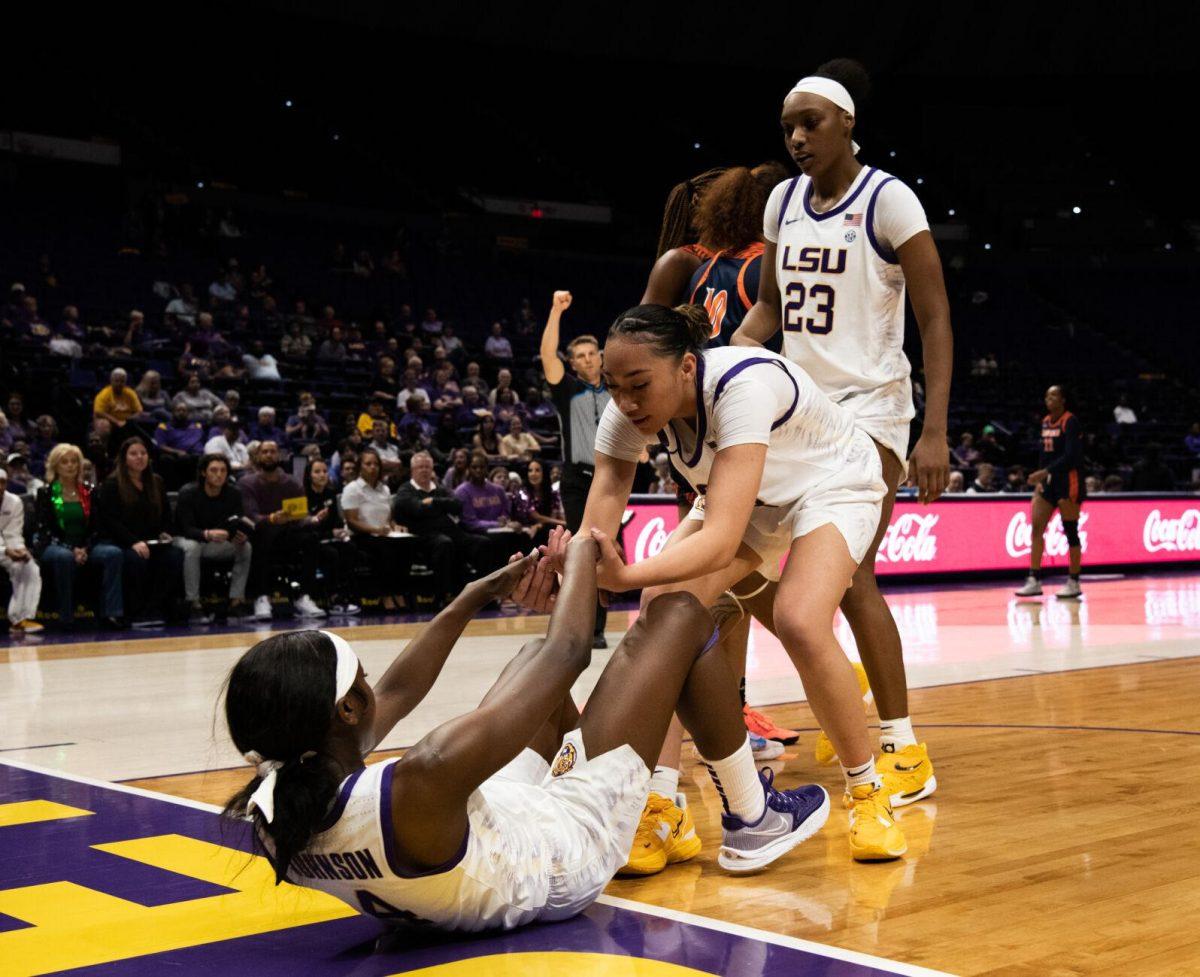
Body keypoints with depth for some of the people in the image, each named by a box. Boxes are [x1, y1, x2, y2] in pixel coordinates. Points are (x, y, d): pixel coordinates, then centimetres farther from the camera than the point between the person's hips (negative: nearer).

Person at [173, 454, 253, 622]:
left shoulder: (233, 494, -7)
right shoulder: (188, 493, -19)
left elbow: (237, 526, -8)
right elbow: (187, 529, -27)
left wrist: (241, 537, -34)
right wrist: (208, 534, -49)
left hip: (216, 544, 4)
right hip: (186, 539, -4)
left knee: (246, 547, -20)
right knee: (192, 547, -38)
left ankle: (236, 601, -18)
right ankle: (193, 605, -34)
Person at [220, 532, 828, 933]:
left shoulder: (273, 810, -20)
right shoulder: (418, 789, -44)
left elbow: (395, 695, -1)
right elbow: (569, 654, -31)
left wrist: (476, 595, 8)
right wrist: (579, 556, -11)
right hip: (566, 862, -7)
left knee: (541, 650, 23)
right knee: (680, 616, -1)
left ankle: (651, 800, 45)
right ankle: (752, 821, 20)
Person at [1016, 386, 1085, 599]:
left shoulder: (1070, 421, -10)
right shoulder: (1046, 422, 12)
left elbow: (1070, 456, -18)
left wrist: (1045, 472, -25)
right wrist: (1039, 480, 9)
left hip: (1069, 480, -8)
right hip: (1049, 480, 8)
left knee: (1070, 531, -2)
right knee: (1036, 527, 0)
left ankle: (1074, 583, 6)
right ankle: (1034, 581, 2)